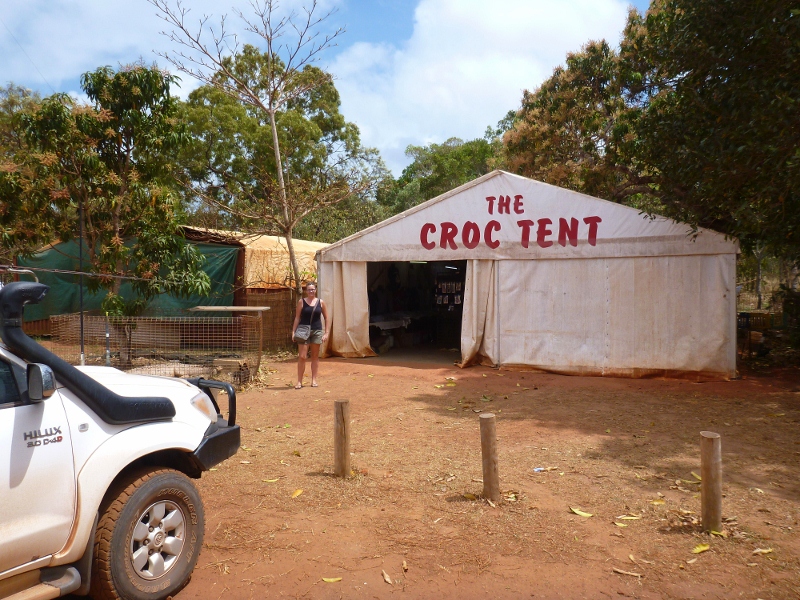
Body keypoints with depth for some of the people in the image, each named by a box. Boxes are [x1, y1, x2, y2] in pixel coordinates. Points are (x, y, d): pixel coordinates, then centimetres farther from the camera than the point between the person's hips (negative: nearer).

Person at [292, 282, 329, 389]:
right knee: (302, 357, -5)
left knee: (315, 357, 9)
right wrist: (293, 331, -5)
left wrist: (327, 333, 1)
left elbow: (327, 318, 8)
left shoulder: (320, 302, 4)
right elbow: (297, 318, 1)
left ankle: (314, 380, 17)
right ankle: (299, 381, 2)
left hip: (317, 331, 2)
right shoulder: (301, 302, 0)